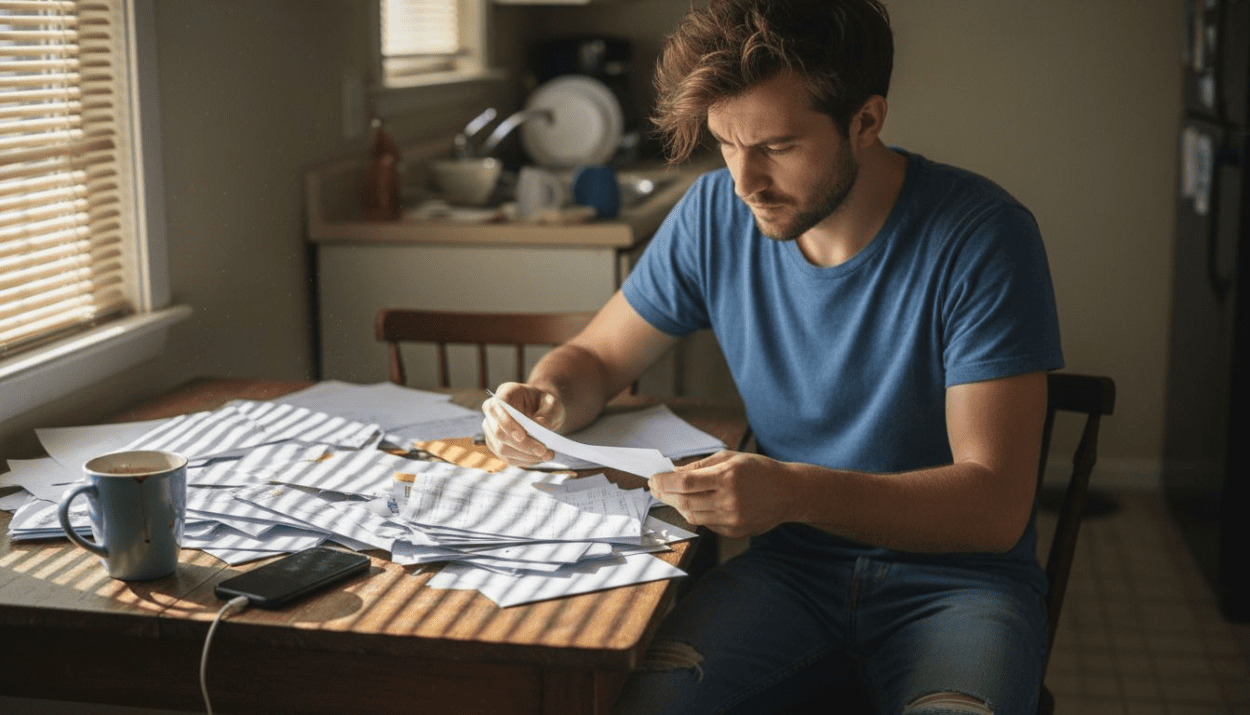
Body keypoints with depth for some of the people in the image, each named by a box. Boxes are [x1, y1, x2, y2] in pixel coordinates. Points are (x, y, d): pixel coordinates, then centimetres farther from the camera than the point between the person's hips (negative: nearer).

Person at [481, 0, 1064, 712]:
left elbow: (996, 505, -19)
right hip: (794, 561, 3)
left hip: (959, 573, -2)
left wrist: (795, 492, -33)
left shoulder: (983, 234, -14)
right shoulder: (716, 214, -2)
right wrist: (547, 402, -12)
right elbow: (595, 358, 13)